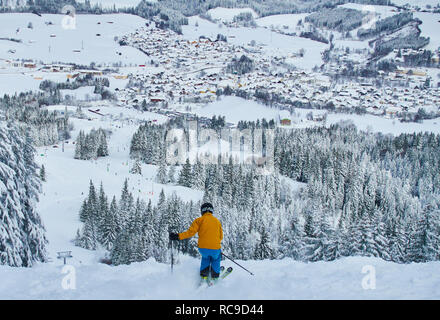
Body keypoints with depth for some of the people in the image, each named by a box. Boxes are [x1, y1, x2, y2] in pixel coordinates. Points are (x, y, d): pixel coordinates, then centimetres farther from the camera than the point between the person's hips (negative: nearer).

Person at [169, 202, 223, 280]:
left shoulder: (199, 220, 2)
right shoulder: (217, 221, 11)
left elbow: (190, 232, -9)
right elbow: (220, 237, 18)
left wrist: (178, 236, -8)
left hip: (203, 248, -1)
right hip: (215, 249, 1)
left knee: (205, 257, 35)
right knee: (216, 258, 35)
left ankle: (204, 274, 25)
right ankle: (215, 276, 25)